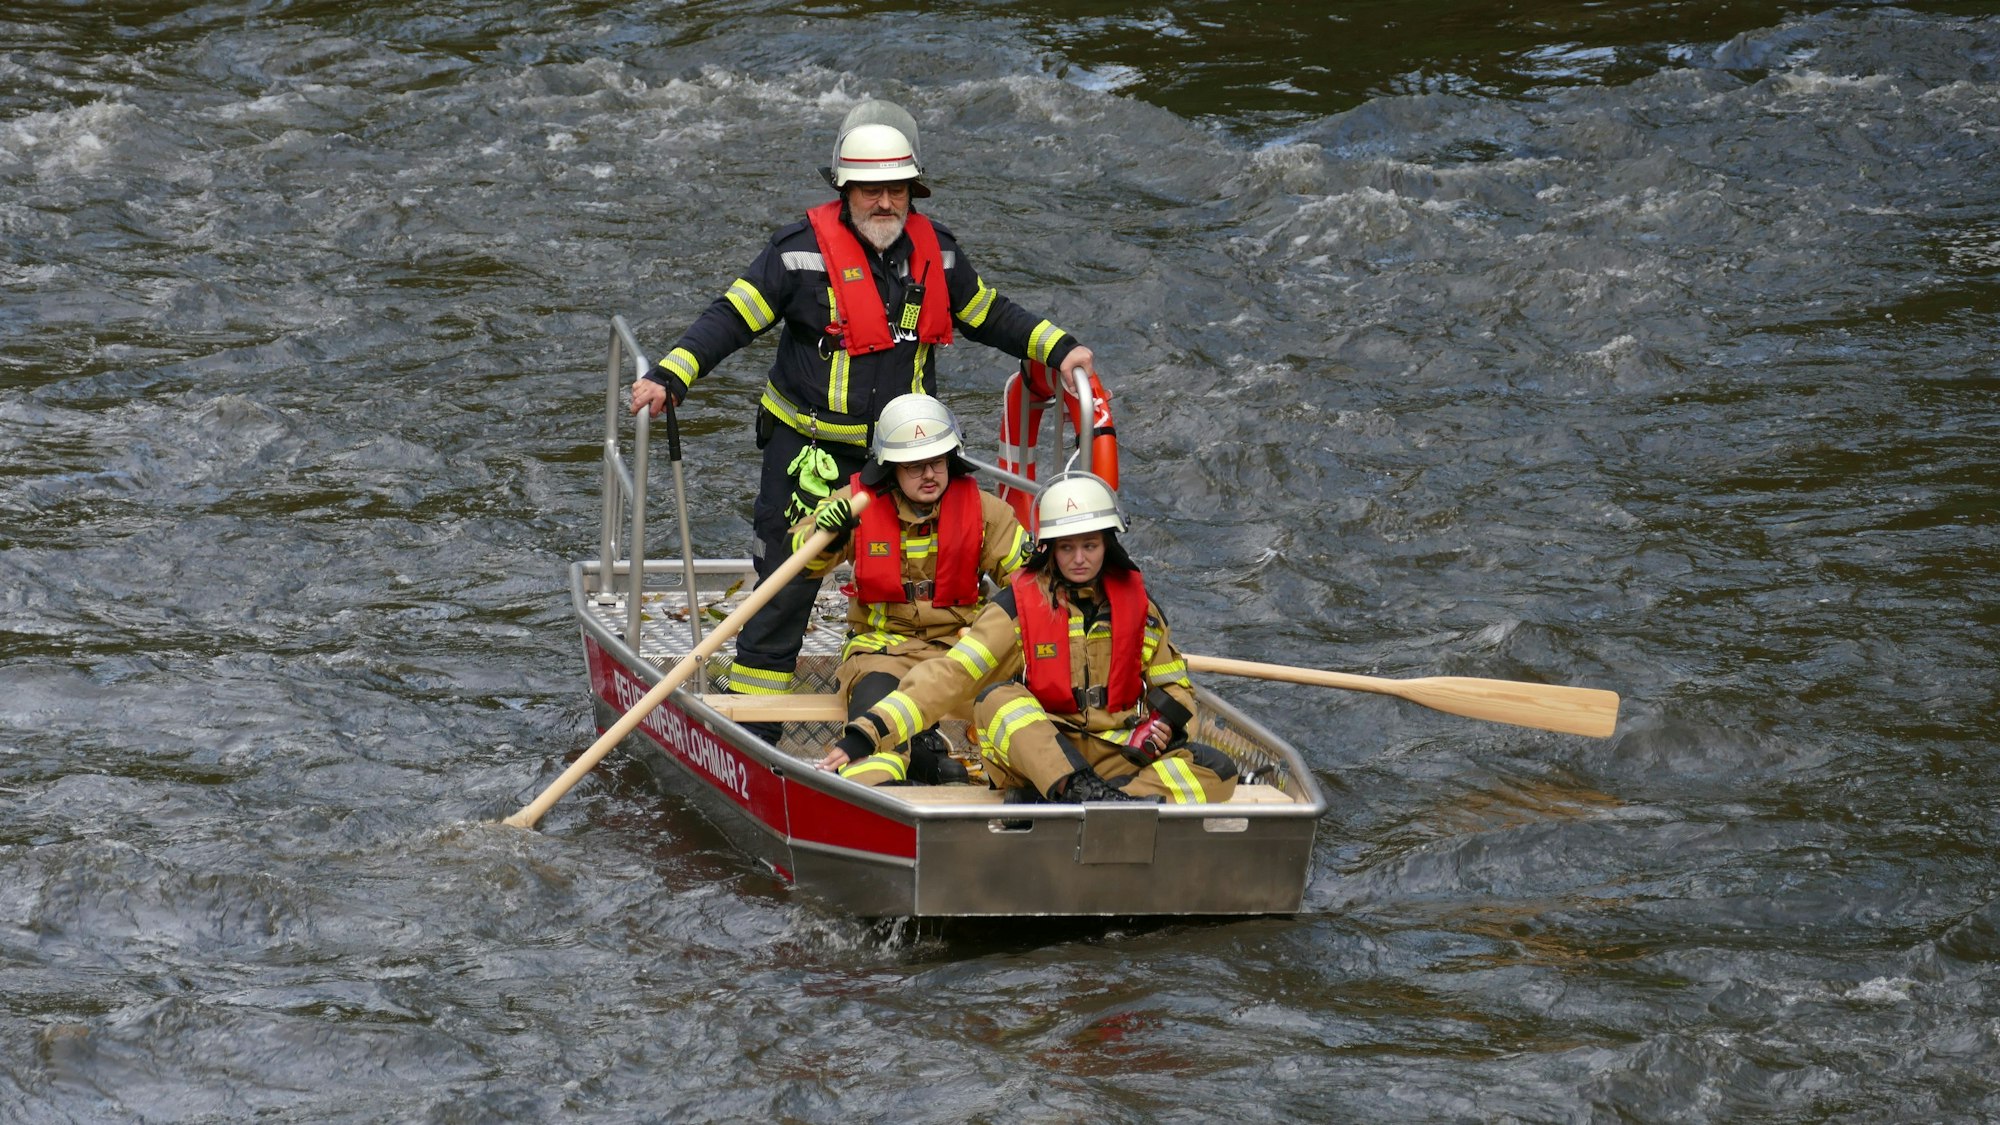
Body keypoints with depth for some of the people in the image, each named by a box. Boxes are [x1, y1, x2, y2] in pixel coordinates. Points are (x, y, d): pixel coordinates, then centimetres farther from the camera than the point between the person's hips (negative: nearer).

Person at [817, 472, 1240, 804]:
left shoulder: (1136, 606, 8)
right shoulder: (1019, 606, -2)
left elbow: (1174, 688, 20)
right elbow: (948, 676, -11)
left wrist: (1157, 728, -5)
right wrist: (865, 733, -23)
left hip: (1116, 754, 3)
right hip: (1030, 754, -3)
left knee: (1218, 770, -21)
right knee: (997, 698, -33)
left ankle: (1123, 804, -46)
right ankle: (1082, 794, -53)